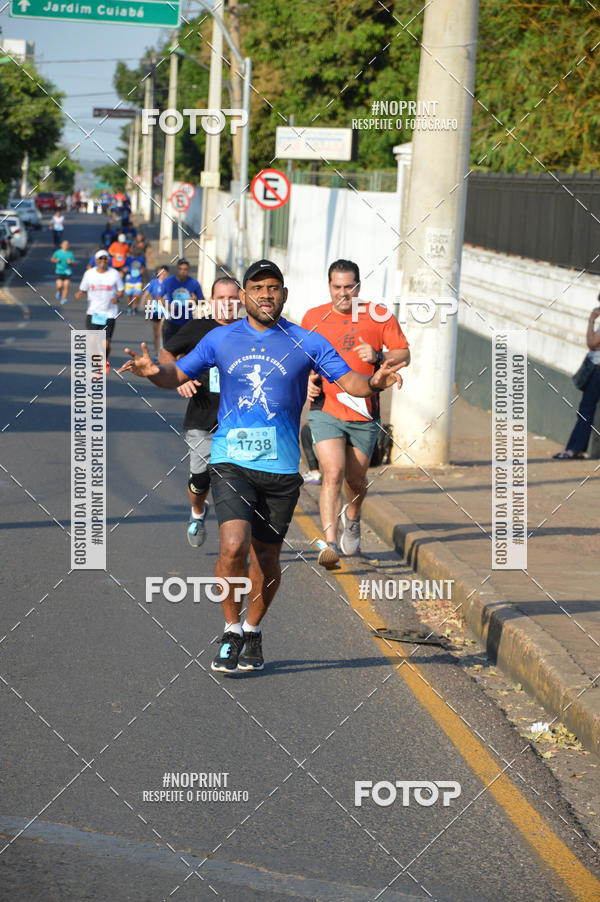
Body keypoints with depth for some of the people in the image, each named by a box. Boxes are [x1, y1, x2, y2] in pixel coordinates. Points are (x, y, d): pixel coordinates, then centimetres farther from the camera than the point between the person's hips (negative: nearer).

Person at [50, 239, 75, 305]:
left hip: (67, 272, 1)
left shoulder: (70, 253, 2)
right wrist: (55, 260, -9)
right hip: (59, 272, -1)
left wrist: (70, 262, -16)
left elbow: (73, 263, 6)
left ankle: (63, 299, 2)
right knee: (59, 286, -10)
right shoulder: (58, 252, 0)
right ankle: (59, 291, 25)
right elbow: (52, 259, 12)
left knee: (66, 286, -7)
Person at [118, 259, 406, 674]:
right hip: (231, 461, -1)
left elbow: (349, 380, -1)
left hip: (281, 467, 1)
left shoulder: (306, 343, 2)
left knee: (267, 556, 8)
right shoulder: (221, 339, 6)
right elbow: (178, 375, 13)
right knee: (234, 546, -19)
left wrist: (374, 383, -23)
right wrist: (154, 371, -9)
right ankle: (231, 630, 2)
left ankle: (253, 632, 33)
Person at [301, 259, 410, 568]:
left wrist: (378, 356, -15)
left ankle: (352, 519, 45)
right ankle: (330, 543, -20)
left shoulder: (379, 316, 1)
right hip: (326, 410, -1)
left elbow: (404, 355, 3)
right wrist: (307, 380, -3)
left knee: (355, 479, 12)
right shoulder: (313, 317, 4)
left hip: (364, 413, 1)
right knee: (333, 473, -18)